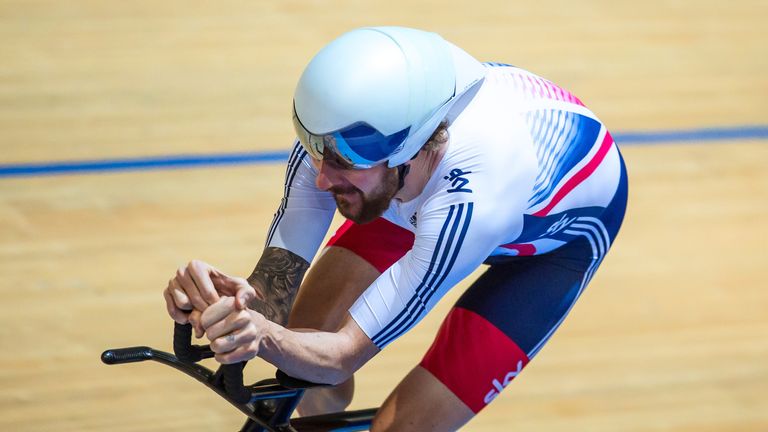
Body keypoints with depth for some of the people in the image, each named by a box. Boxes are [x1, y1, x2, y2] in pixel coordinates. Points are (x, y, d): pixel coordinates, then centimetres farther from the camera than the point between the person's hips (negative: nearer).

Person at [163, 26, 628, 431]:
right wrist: (236, 300, -50)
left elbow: (343, 356, -41)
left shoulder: (469, 200, -46)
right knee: (305, 333, -5)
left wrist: (265, 335, -61)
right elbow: (275, 293, -27)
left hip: (563, 225, -5)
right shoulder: (335, 138, -32)